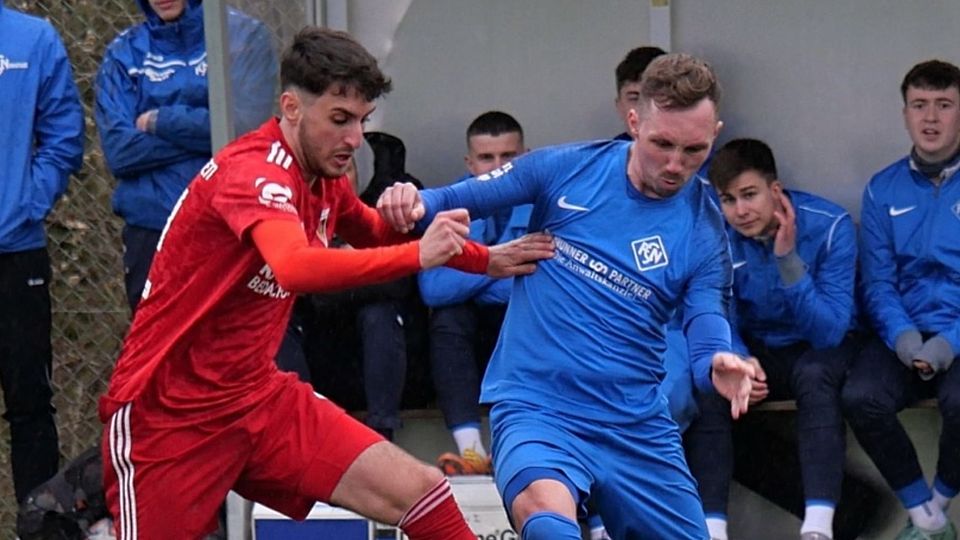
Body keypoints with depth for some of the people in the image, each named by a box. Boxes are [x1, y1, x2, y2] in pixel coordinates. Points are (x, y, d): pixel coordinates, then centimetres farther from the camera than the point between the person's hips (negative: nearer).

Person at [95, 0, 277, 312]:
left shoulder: (242, 35, 2)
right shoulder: (124, 52, 9)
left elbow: (247, 126, -11)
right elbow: (118, 151, -3)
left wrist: (161, 121, -3)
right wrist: (198, 131, -9)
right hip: (149, 230, 2)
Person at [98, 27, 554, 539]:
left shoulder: (323, 179, 6)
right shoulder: (253, 170, -20)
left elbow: (376, 237, 27)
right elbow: (296, 267, -39)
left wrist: (485, 260, 13)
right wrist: (418, 254, -35)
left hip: (259, 396, 8)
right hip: (169, 413, -8)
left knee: (420, 491, -8)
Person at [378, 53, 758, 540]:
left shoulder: (703, 230, 2)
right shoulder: (567, 169, -1)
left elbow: (707, 327, -2)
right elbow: (459, 200, 6)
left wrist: (717, 365, -26)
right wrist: (415, 204, -16)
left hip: (636, 425, 4)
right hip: (535, 405, -4)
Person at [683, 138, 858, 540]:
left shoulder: (829, 225, -20)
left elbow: (830, 332, -24)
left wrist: (788, 259, -36)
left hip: (818, 348, -2)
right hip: (755, 347, 2)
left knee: (813, 375, -36)